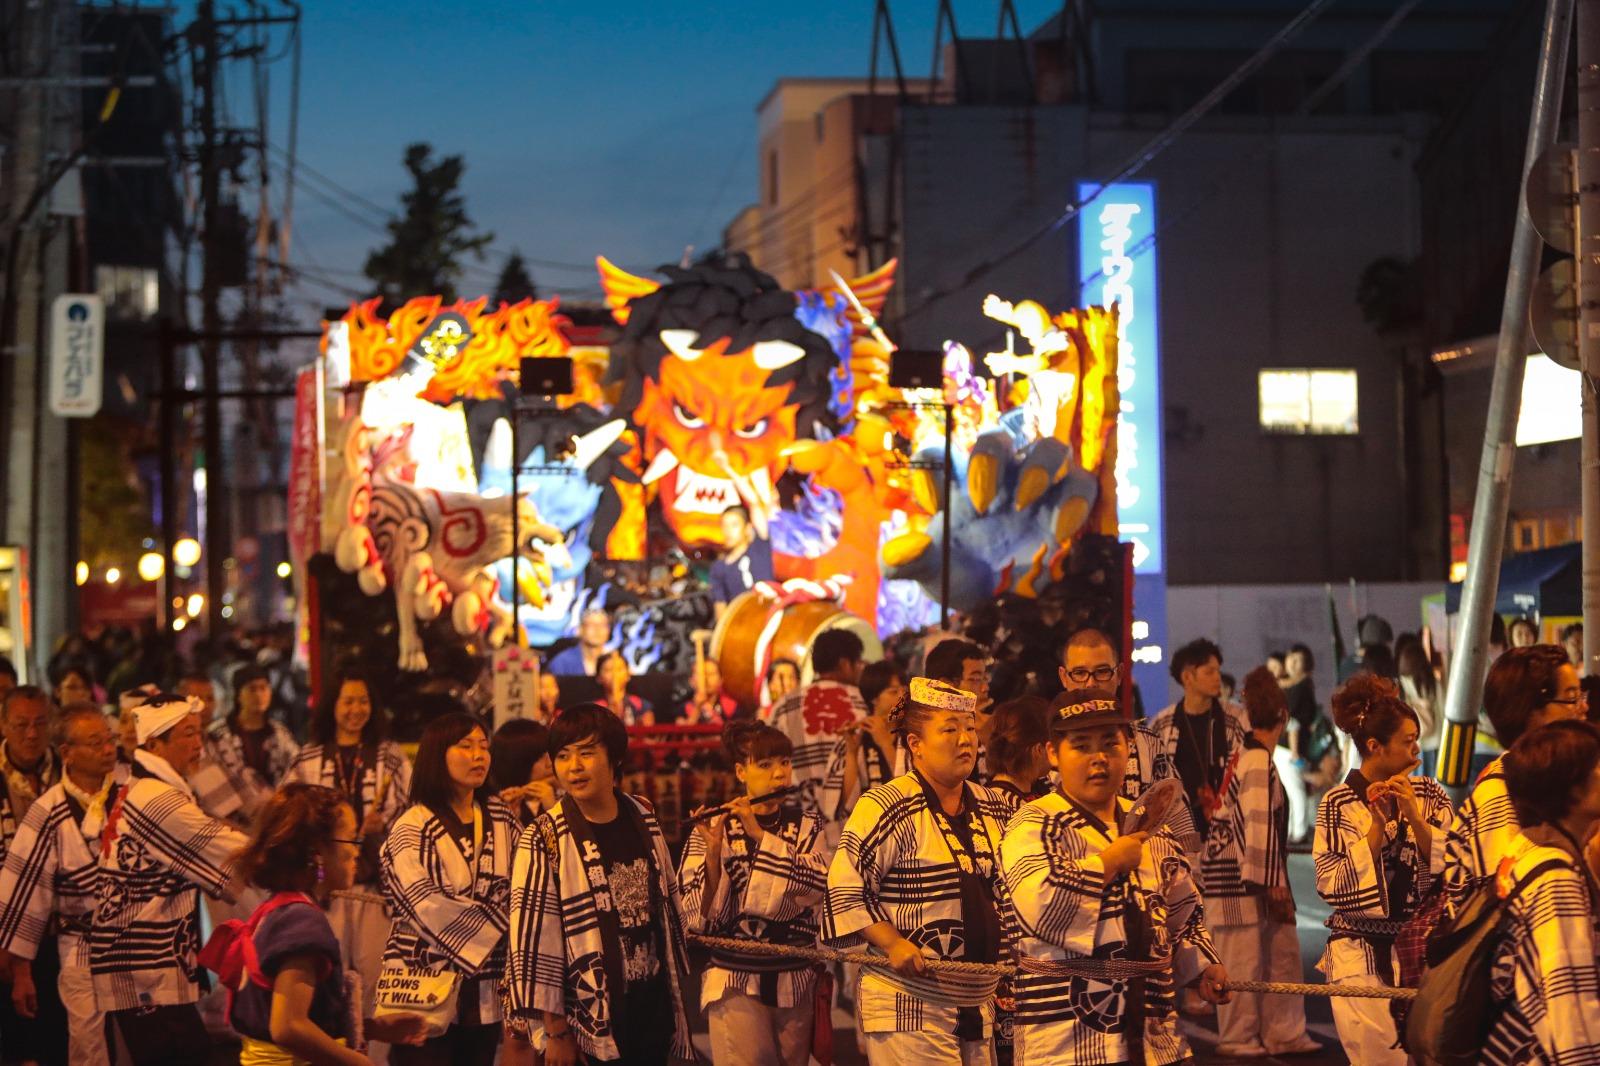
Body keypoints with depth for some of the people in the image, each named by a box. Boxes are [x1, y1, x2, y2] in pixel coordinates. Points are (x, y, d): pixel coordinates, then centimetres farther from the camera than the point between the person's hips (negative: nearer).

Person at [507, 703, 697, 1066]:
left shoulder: (644, 819, 5)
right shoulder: (544, 840, -11)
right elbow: (533, 937, -11)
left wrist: (677, 994, 16)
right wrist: (556, 1031, -11)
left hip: (655, 1008, 5)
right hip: (594, 1020, -5)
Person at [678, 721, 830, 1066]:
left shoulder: (806, 825, 7)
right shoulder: (715, 830, -1)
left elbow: (817, 884, -13)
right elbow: (698, 919, -8)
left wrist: (759, 835, -18)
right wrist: (713, 851, -21)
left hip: (796, 981, 3)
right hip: (736, 983, -3)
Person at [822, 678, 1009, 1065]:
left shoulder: (991, 808, 13)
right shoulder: (885, 808, -9)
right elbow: (844, 891, -10)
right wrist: (893, 944, -19)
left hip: (979, 1001, 7)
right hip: (909, 1005, -7)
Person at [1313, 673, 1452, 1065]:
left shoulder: (1428, 794, 4)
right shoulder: (1339, 804, -4)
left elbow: (1451, 867, -3)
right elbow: (1334, 886, -10)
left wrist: (1413, 815, -13)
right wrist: (1377, 824, -14)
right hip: (1362, 954, -3)